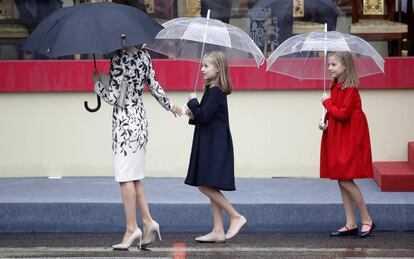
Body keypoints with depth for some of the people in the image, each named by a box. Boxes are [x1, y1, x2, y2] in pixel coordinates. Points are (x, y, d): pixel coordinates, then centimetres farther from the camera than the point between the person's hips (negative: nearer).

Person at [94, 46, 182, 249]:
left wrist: (97, 82, 0)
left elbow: (113, 97, -17)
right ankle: (148, 221, 12)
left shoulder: (119, 59, -16)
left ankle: (132, 228, 1)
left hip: (125, 123, -8)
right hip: (140, 120, 8)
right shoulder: (144, 56, 5)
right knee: (134, 177, 15)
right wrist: (169, 105, 30)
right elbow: (154, 86, 14)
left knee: (126, 177, -2)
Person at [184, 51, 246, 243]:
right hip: (210, 145, 10)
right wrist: (193, 115, 2)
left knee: (206, 185, -11)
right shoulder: (213, 90, 14)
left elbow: (204, 116, -23)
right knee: (210, 187, 9)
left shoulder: (215, 92, -15)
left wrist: (193, 102, -8)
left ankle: (236, 217, -5)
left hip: (215, 146, -10)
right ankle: (218, 231, 10)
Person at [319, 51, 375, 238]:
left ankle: (367, 220, 2)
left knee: (345, 180, -10)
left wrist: (327, 102, -9)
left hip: (349, 139, -9)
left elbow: (342, 114, -21)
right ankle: (350, 224, 13)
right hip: (337, 137, 9)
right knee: (342, 181, 8)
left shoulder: (350, 89, -16)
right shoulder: (336, 87, 10)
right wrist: (326, 124, -3)